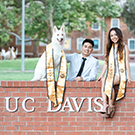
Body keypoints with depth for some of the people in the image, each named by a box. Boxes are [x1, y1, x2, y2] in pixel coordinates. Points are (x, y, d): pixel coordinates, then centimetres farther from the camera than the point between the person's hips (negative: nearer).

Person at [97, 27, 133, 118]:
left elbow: (127, 62, 1)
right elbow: (106, 63, 18)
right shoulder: (109, 48, 21)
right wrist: (101, 75, 7)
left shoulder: (124, 47, 7)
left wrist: (129, 77, -7)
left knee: (109, 83, -34)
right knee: (103, 81, -29)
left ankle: (111, 106, -26)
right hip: (111, 74, 5)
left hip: (121, 74, -5)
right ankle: (105, 106, -38)